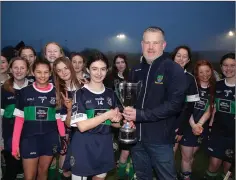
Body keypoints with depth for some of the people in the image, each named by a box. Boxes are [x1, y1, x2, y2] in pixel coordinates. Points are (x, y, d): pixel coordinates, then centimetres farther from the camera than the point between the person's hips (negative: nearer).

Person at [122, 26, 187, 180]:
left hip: (160, 139, -5)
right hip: (137, 136, 5)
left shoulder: (174, 70, -10)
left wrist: (140, 115, -23)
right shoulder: (137, 70, 9)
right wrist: (127, 114, -8)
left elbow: (174, 104, -19)